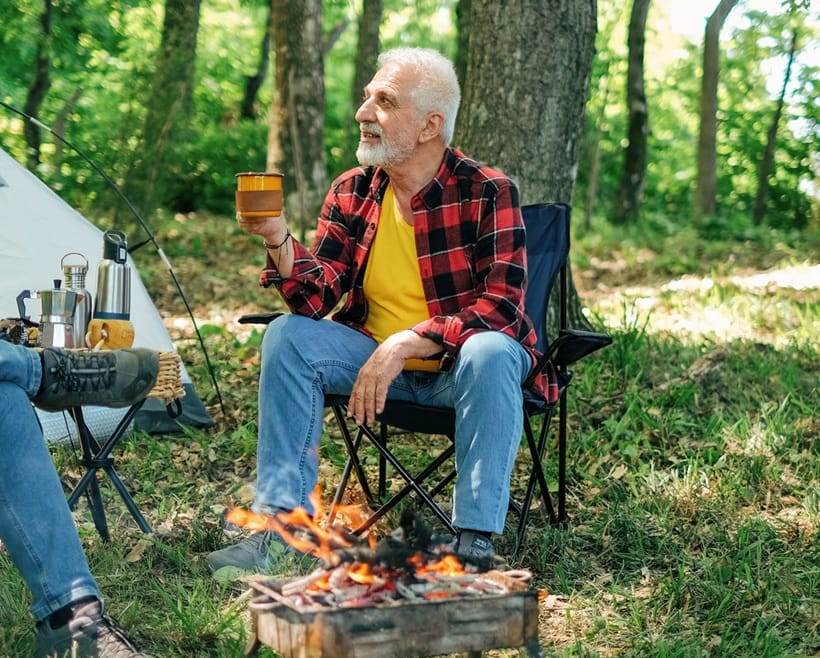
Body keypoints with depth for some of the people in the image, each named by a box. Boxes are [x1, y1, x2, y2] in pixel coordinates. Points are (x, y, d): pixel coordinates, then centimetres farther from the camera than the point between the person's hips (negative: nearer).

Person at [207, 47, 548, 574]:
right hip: (377, 357, 4)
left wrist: (403, 344, -32)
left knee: (491, 353, -35)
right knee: (288, 336, -16)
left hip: (458, 364, -4)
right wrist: (278, 240, -27)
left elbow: (501, 307, -24)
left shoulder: (488, 192, -15)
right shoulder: (351, 192, -1)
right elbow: (317, 300, -8)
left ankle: (475, 542, -31)